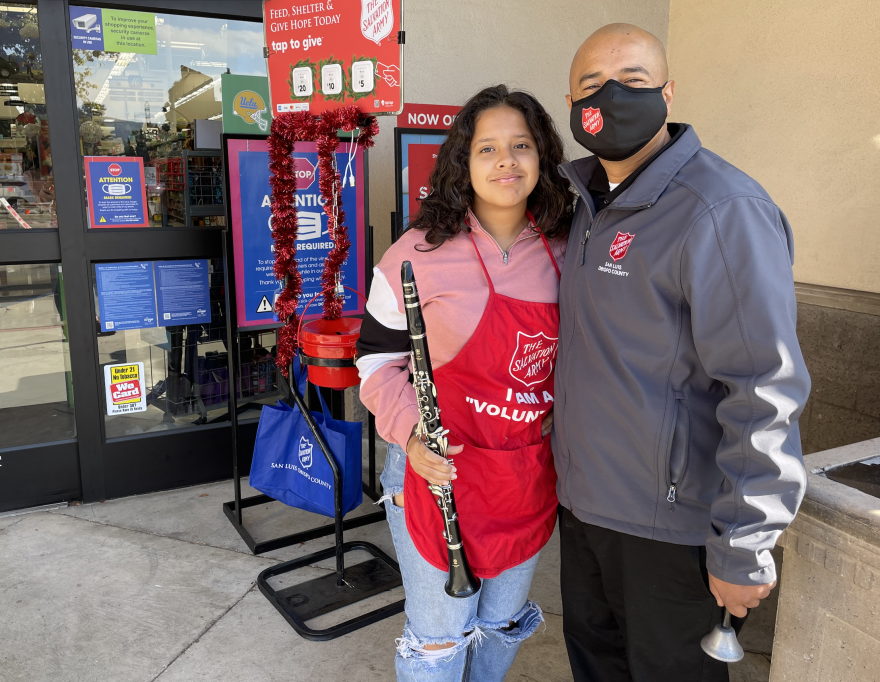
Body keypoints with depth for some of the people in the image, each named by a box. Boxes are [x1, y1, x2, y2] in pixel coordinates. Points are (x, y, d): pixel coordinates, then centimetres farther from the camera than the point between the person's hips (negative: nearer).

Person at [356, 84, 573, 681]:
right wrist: (410, 433, -21)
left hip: (534, 479, 5)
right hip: (441, 473, -4)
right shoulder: (419, 253, -13)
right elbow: (378, 359, -6)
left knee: (505, 624, 25)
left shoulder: (563, 252, 0)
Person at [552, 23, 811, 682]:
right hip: (582, 500, 8)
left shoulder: (721, 209, -20)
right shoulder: (590, 201, 7)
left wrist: (744, 550, -20)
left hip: (668, 524, -7)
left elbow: (765, 391, -23)